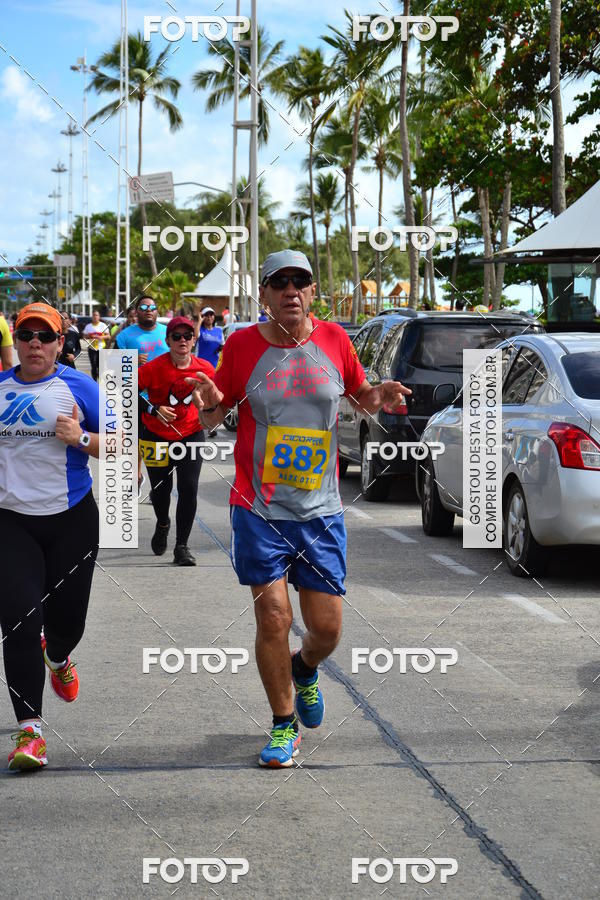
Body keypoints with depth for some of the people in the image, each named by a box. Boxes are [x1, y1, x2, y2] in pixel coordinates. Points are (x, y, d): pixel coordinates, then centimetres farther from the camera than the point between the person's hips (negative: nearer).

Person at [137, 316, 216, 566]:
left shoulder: (204, 368, -8)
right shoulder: (155, 367, -17)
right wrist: (154, 409, -20)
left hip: (191, 435, 1)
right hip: (157, 436, -1)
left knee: (189, 489, -10)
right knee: (160, 490, 10)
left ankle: (182, 546, 3)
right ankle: (162, 525, 45)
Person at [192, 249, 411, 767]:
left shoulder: (333, 339, 2)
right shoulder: (243, 345, -2)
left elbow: (359, 394, 18)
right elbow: (212, 420, 7)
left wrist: (378, 397, -5)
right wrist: (211, 405, -16)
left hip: (320, 511, 2)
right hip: (259, 510, -2)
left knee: (327, 627, 3)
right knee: (273, 619, -6)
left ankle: (304, 670, 39)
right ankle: (284, 725, 15)